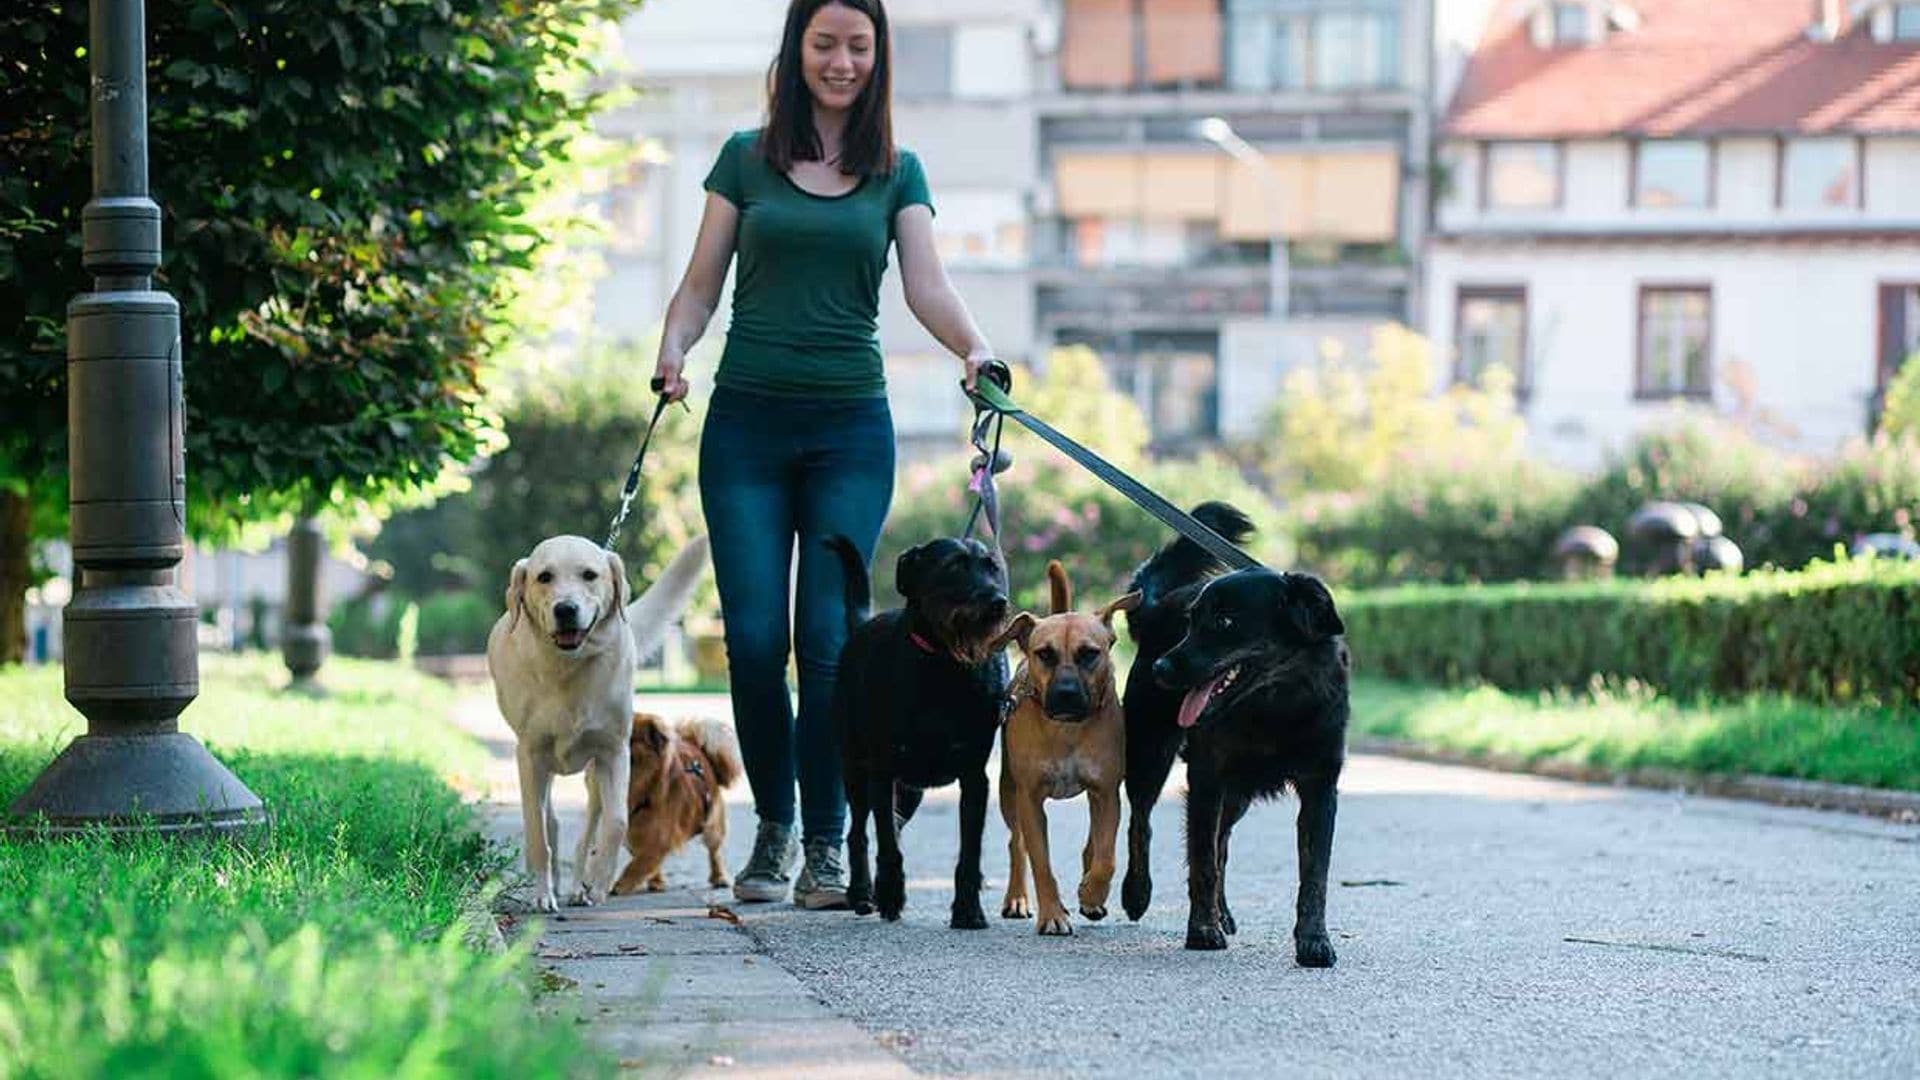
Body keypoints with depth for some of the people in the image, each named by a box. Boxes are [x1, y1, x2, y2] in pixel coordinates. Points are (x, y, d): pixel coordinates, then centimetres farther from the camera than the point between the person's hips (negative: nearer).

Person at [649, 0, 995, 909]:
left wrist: (973, 346, -22)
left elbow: (926, 287, -2)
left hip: (850, 427, 0)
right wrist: (673, 349, -12)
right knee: (755, 637, -5)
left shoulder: (897, 173, 10)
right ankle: (773, 827, 12)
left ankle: (827, 844, 1)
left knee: (829, 637, -8)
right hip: (747, 420, 0)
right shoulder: (747, 159, 8)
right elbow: (701, 286, 9)